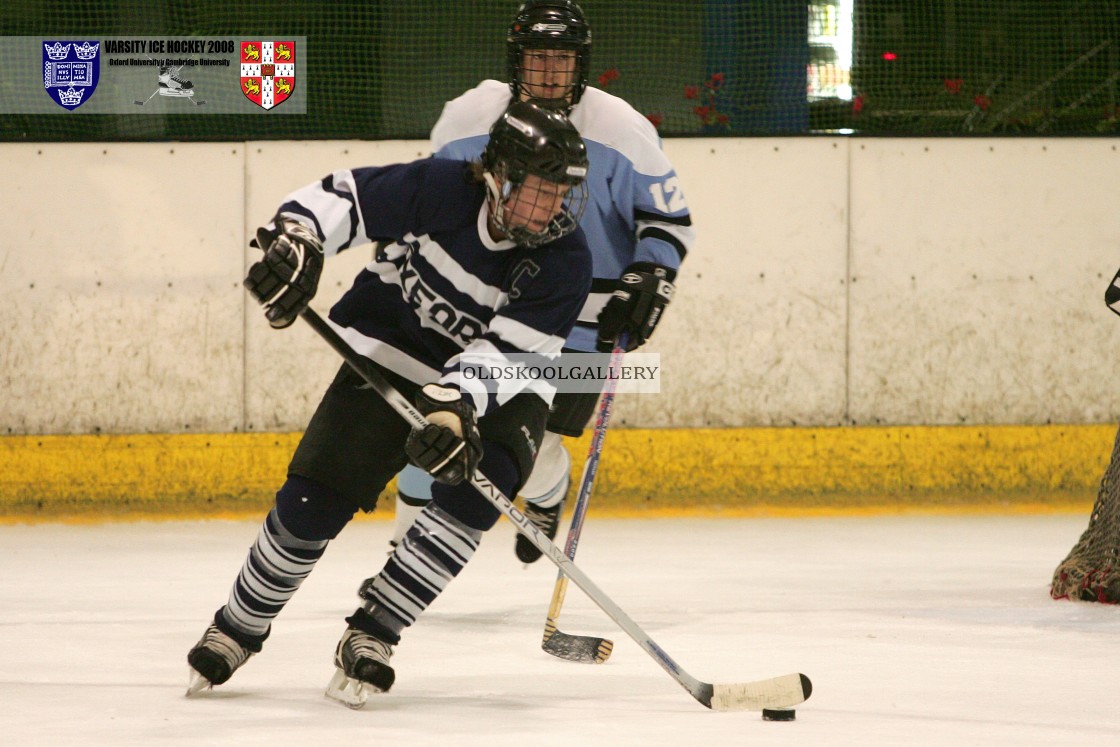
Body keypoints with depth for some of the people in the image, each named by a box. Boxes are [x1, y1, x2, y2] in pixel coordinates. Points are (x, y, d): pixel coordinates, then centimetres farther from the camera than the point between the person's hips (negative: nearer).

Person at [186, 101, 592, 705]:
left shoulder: (566, 263, -22)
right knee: (312, 503, -10)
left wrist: (455, 409, -44)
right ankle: (237, 629, 16)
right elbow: (340, 197, -15)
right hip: (392, 358, 0)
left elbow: (503, 355, -29)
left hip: (500, 388, 0)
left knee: (479, 483, -29)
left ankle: (369, 638, -16)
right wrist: (293, 243, -35)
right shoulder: (441, 190, -22)